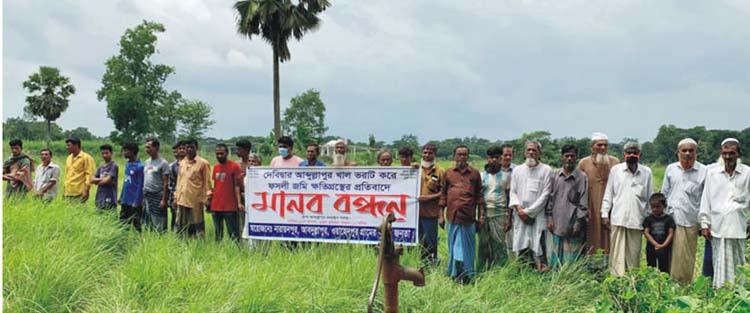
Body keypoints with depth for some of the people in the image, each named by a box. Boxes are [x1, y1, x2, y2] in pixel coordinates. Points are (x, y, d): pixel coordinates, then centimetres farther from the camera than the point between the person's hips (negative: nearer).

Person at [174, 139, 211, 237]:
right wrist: (176, 197, 15)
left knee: (197, 228, -2)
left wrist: (207, 199, -10)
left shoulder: (203, 163, -3)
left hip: (196, 201, -5)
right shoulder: (182, 163, 14)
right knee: (181, 226, 9)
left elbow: (207, 182, -4)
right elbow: (179, 181, 19)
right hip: (182, 200, 6)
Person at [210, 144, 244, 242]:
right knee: (218, 234, 12)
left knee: (233, 233, -3)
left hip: (229, 207, -6)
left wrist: (239, 203, -15)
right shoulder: (215, 167, 13)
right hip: (215, 206, 6)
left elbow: (237, 186, -8)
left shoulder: (234, 166, -5)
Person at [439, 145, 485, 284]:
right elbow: (443, 195, 10)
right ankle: (454, 275, 13)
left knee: (468, 248, 5)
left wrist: (482, 215, 4)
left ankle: (467, 276, 13)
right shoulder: (448, 173, 9)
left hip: (469, 217, 0)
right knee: (454, 247, 6)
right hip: (453, 216, 1)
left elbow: (479, 195, 9)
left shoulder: (475, 173, 8)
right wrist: (441, 215, 6)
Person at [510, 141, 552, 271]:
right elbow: (513, 192, 10)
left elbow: (545, 194, -5)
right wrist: (519, 208, -6)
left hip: (538, 216, -3)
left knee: (538, 248, -9)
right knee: (521, 249, 3)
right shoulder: (517, 170, 12)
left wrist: (529, 211, -8)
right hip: (520, 217, 3)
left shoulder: (546, 170, 0)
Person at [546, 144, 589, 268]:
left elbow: (583, 202, -3)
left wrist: (579, 222, -8)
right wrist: (549, 217, 5)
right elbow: (550, 197, 11)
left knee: (571, 259, -1)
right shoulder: (555, 175, 9)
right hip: (557, 223, 3)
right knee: (556, 258, 6)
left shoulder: (582, 177, 0)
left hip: (573, 225, -3)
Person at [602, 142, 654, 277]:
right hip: (618, 218, -1)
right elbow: (608, 194, 7)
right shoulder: (615, 170, 4)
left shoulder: (646, 172, 7)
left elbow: (650, 197, 11)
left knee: (634, 253, 5)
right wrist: (605, 214, 2)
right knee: (617, 252, -2)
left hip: (637, 219, 1)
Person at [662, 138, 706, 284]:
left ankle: (684, 285, 9)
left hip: (690, 222, -2)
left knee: (686, 258, 0)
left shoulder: (703, 171, 0)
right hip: (671, 219, 3)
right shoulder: (670, 169, 10)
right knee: (671, 255, 4)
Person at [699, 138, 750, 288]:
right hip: (718, 227, 1)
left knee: (737, 265, 4)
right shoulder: (712, 173, 7)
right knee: (720, 266, 2)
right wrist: (704, 224, 4)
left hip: (738, 228, 0)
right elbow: (705, 200, 8)